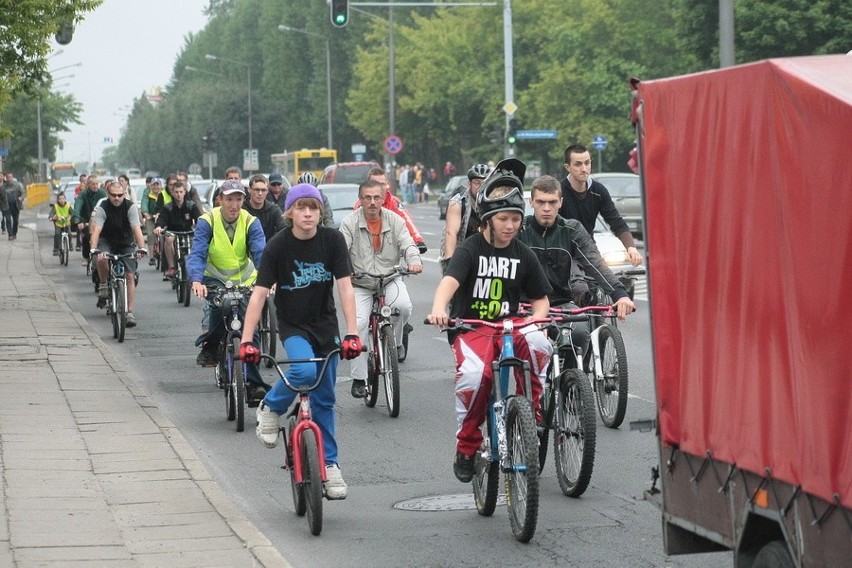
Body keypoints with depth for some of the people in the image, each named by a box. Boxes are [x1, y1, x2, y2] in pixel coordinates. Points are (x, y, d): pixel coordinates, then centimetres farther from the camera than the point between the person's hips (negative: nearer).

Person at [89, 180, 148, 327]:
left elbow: (137, 229, -28)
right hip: (107, 241, -1)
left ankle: (130, 312, -6)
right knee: (101, 259, -33)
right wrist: (93, 249, -44)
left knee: (130, 276, -9)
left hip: (126, 243, 1)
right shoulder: (102, 208, -20)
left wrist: (141, 248, -42)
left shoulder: (131, 207, -19)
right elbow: (96, 230, -29)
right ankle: (103, 286, -7)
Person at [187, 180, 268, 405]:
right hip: (216, 280, -2)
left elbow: (260, 253, -21)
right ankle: (209, 346, -14)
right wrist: (196, 281, -43)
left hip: (245, 282, 2)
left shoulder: (251, 222, -9)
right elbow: (197, 254, -23)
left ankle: (254, 385, -4)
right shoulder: (207, 222, -13)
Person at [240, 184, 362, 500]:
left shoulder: (332, 240, -10)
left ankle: (329, 464, 17)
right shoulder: (278, 246, -15)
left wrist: (352, 333, -21)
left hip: (325, 326, 2)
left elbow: (345, 287, -12)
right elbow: (259, 294, -18)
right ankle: (271, 408, -3)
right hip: (292, 326, -2)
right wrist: (247, 341, -26)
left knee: (324, 399, 5)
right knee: (304, 370, -32)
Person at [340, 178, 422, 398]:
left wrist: (414, 261, -32)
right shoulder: (350, 223, -5)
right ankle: (358, 378, -6)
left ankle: (395, 343, 3)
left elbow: (407, 244, -10)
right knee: (357, 324, -17)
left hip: (390, 279, 1)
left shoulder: (395, 221, 0)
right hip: (360, 285, -1)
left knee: (403, 306, -29)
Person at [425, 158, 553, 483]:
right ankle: (467, 444, -10)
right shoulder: (471, 249, -4)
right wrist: (438, 309, -44)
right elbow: (449, 281, -22)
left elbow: (540, 298, 15)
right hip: (471, 328, -3)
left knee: (538, 343, -32)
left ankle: (532, 412, -10)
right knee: (474, 373, -33)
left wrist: (538, 317, -10)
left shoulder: (523, 255, 8)